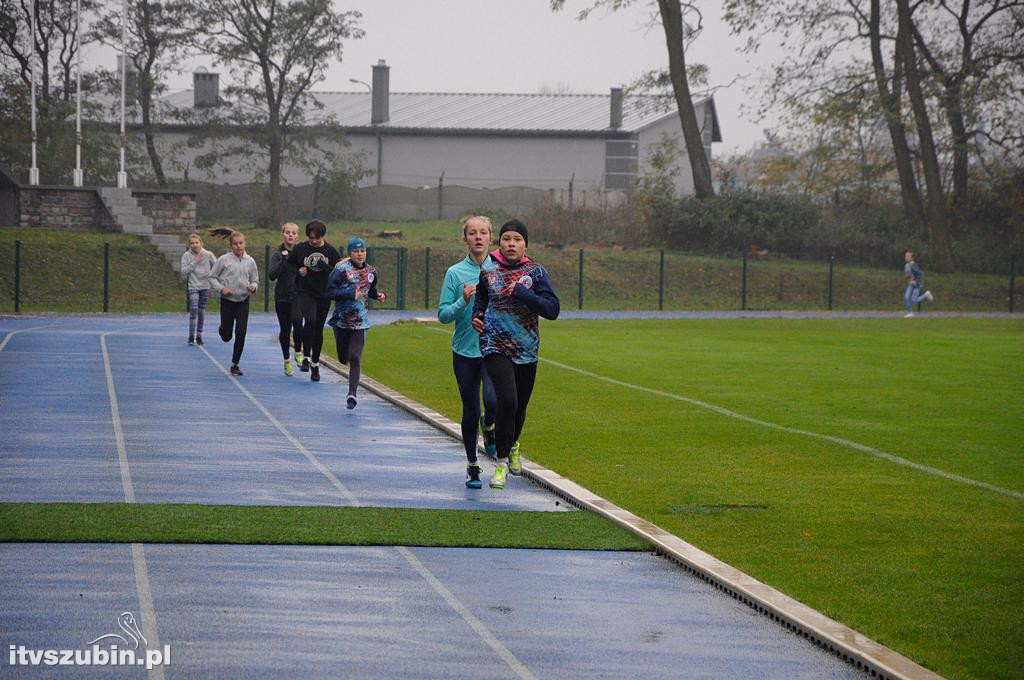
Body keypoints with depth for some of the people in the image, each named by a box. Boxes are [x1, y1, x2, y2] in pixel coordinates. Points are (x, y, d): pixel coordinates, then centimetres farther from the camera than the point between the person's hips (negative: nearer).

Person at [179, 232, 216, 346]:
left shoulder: (208, 255, -1)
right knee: (194, 309, -17)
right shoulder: (186, 256, -4)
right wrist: (194, 263, -16)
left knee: (202, 311, 8)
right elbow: (184, 272, -9)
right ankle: (191, 336, -16)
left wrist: (211, 273, -10)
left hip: (205, 286, 2)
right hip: (193, 286, -2)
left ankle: (199, 336, 19)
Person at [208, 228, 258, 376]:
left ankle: (235, 365, 5)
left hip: (243, 302, 1)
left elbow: (255, 280, 11)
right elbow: (212, 277, 1)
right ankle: (223, 328, 42)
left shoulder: (250, 262, 1)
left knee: (241, 334, -7)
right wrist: (221, 288, -15)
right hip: (227, 301, -1)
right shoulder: (224, 260, -6)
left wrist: (253, 287, -12)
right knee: (226, 336, 3)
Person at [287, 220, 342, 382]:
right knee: (309, 320, -26)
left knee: (318, 330, 8)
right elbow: (289, 265, 13)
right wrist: (298, 271, -7)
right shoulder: (300, 248, -1)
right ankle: (306, 357, -13)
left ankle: (315, 364, 22)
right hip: (304, 293, -1)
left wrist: (326, 267, -17)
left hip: (324, 295, 1)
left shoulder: (330, 251, -1)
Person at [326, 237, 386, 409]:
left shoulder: (371, 271, 5)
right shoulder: (341, 270, -9)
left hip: (360, 321, 1)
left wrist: (379, 295, 1)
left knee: (355, 358, -9)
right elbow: (330, 292, -16)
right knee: (343, 358, 8)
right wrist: (351, 295, -25)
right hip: (341, 319, -1)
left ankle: (352, 394, -8)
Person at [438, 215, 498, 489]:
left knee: (493, 400, -22)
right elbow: (443, 314, -1)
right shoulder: (455, 273, 0)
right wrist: (464, 302, -17)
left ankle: (489, 426, 13)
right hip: (465, 351, 1)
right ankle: (472, 466, 24)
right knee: (470, 411, 7)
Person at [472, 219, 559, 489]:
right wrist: (476, 316, 3)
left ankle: (513, 445, 46)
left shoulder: (536, 272, -2)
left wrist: (522, 293, -18)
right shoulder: (487, 271, 1)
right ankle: (502, 462, -8)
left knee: (520, 406, 14)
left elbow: (552, 309, -9)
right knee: (507, 400, -20)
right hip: (495, 347, -2)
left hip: (527, 351, 2)